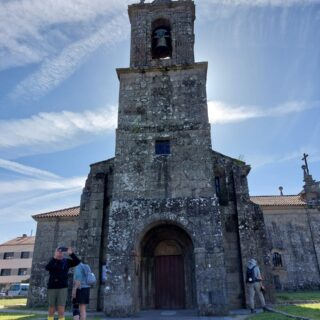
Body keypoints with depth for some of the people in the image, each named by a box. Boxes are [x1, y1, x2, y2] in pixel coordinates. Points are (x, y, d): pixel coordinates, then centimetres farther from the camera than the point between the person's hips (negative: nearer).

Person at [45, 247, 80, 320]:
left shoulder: (67, 261, 2)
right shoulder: (52, 261, 2)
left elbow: (77, 262, -13)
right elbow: (47, 268, -19)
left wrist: (71, 254, -27)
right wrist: (55, 257, -29)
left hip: (62, 288, -1)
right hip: (52, 288, 1)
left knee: (61, 311, -5)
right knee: (51, 310, 8)